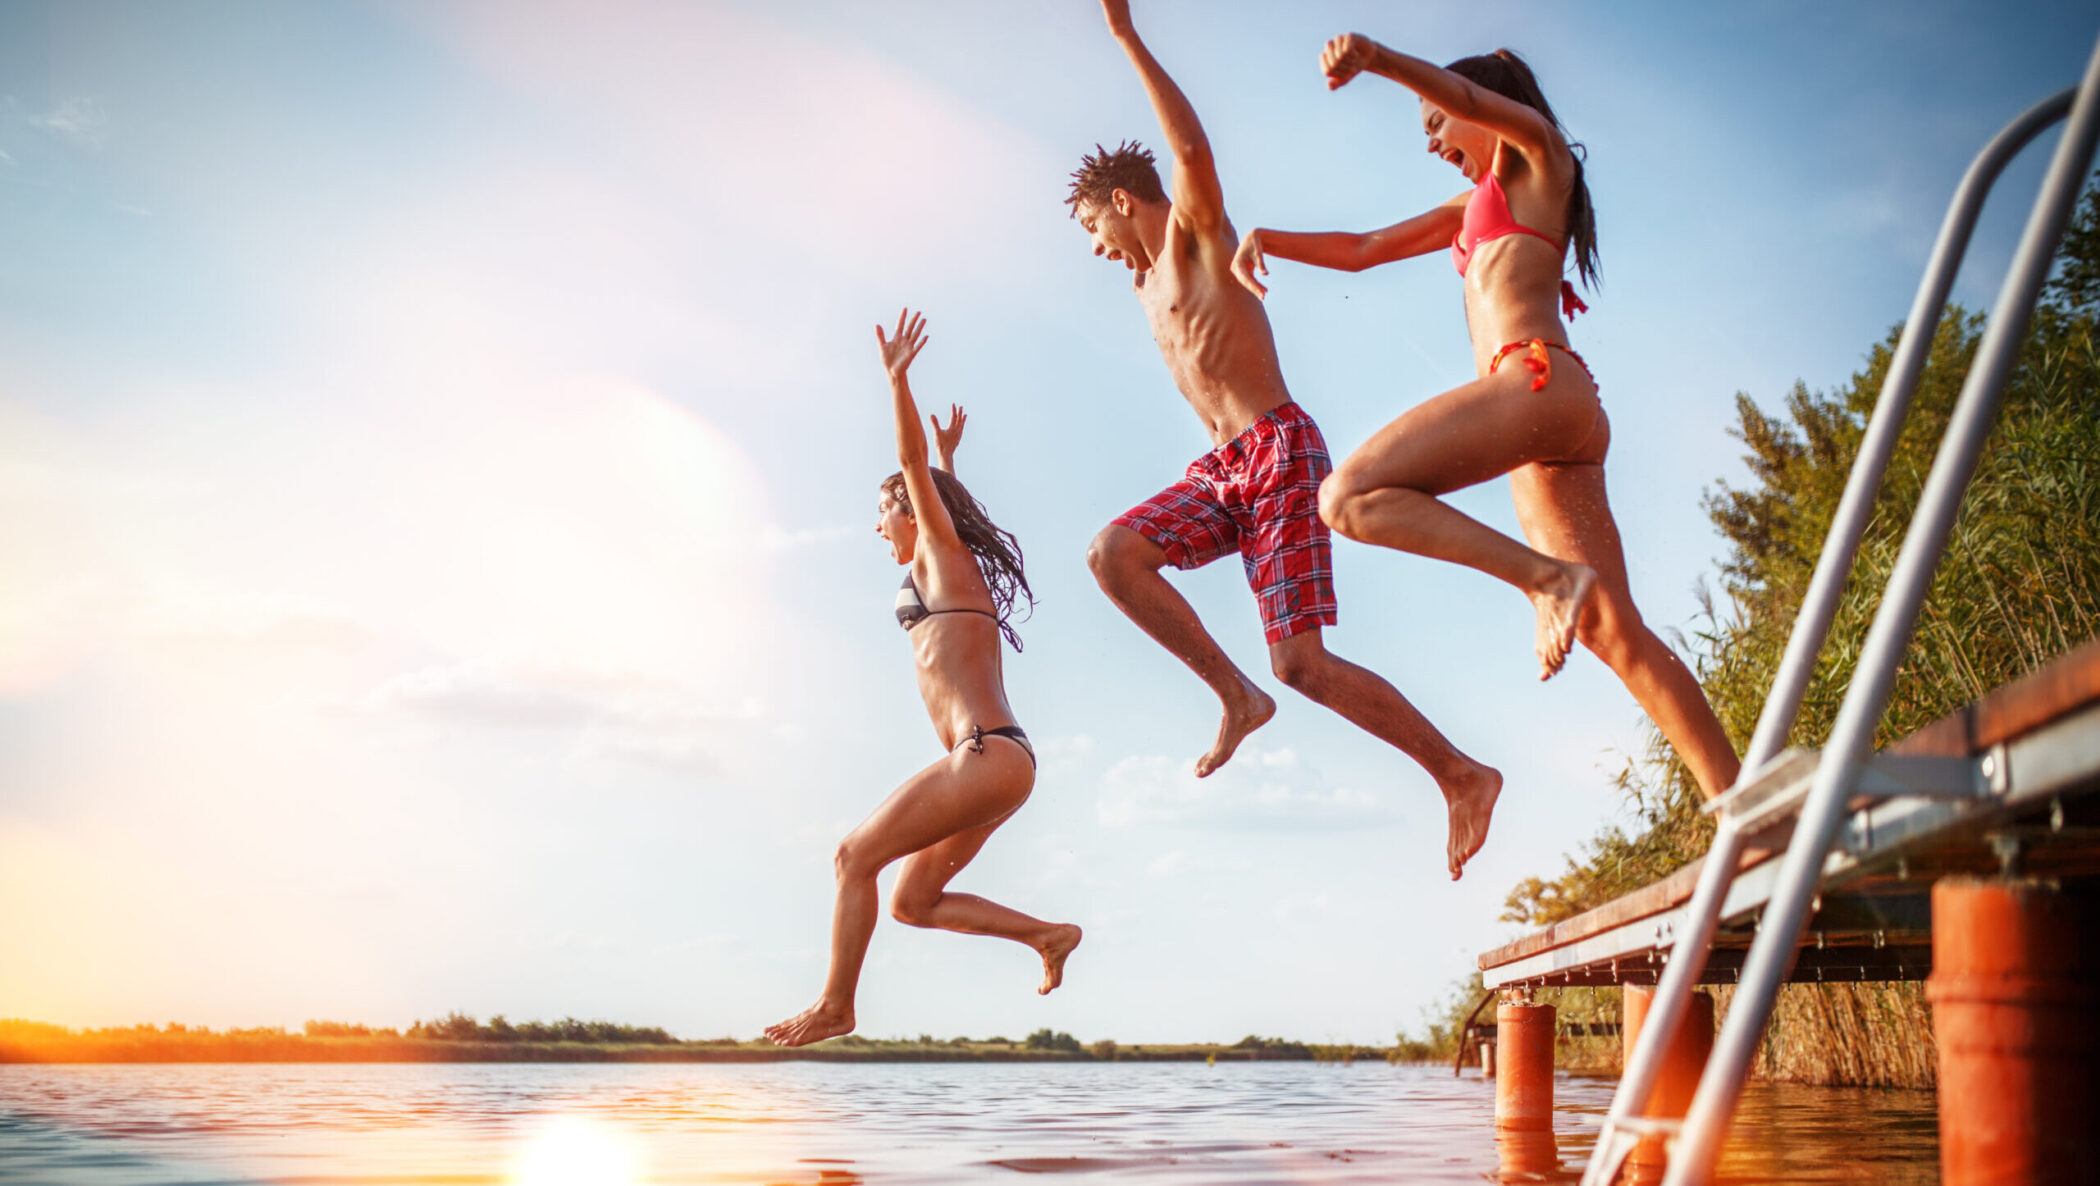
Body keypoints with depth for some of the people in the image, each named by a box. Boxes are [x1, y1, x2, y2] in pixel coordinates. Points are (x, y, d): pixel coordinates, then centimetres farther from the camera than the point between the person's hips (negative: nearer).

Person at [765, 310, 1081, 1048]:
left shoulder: (945, 556, 2)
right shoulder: (950, 571, 24)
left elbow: (913, 465, -9)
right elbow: (940, 503, 47)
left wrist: (897, 378, -9)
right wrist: (951, 457, 57)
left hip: (988, 757, -9)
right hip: (996, 764, 9)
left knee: (857, 855, -6)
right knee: (914, 903, 10)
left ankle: (836, 1006, -3)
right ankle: (1047, 935, 6)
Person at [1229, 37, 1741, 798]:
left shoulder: (1536, 152, 14)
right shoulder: (1473, 208, 35)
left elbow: (1468, 95, -7)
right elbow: (1361, 251, 35)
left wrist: (1379, 58, -25)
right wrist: (1268, 237, 20)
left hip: (1538, 379, -9)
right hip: (1559, 420, 9)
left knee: (1349, 495, -19)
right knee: (1614, 634, 0)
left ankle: (1548, 579, -25)